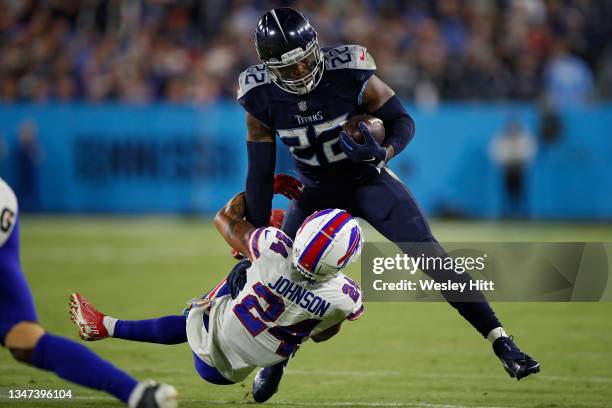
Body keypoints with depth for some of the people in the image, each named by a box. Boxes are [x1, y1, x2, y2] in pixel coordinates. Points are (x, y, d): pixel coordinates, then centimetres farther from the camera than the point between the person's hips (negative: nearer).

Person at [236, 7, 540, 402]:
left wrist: (383, 152, -36)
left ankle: (502, 342, -12)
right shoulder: (261, 97, -20)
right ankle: (274, 361, 22)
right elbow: (261, 174, -10)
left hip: (368, 179, -2)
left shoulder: (350, 74, -27)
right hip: (316, 190, 2)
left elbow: (403, 121, -14)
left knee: (433, 258, -14)